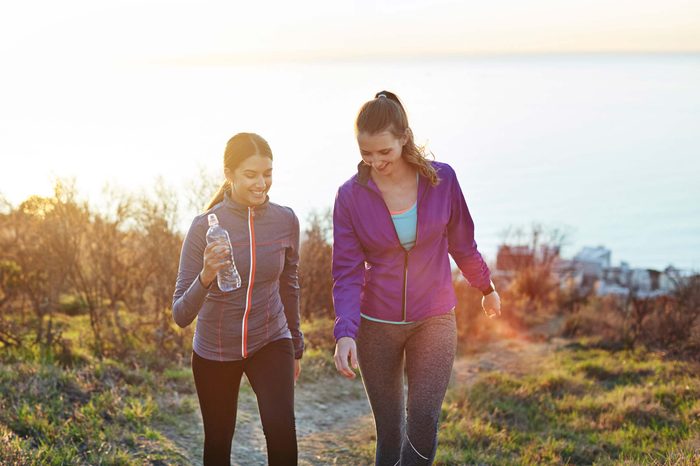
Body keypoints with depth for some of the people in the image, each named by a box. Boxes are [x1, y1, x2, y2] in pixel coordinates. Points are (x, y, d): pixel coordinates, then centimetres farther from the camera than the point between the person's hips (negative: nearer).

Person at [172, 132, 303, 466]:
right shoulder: (205, 226, -18)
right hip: (215, 351, -1)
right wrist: (206, 277, -39)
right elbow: (181, 316, -20)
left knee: (281, 429, -21)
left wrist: (296, 346, 16)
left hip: (271, 342, 1)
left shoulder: (286, 221, -11)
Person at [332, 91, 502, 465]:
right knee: (389, 431, 8)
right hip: (376, 325, 0)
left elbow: (462, 243, 7)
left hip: (434, 321, 0)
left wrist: (486, 288, 20)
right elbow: (347, 272, -11)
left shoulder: (442, 179, -8)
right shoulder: (351, 196, -9)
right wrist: (345, 333, -23)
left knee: (423, 424, -9)